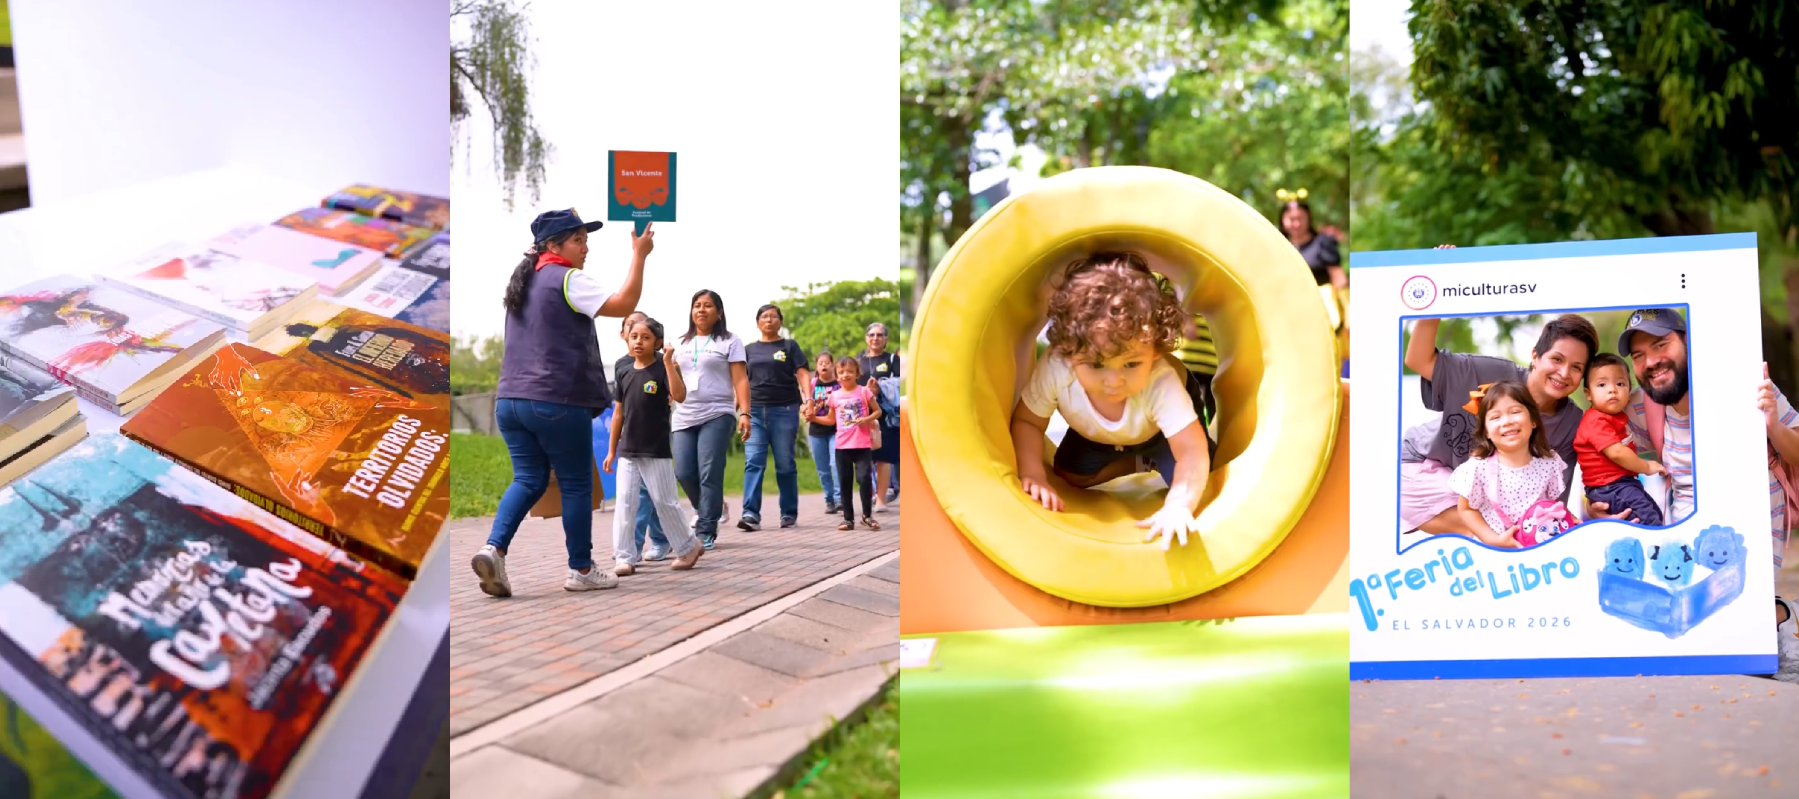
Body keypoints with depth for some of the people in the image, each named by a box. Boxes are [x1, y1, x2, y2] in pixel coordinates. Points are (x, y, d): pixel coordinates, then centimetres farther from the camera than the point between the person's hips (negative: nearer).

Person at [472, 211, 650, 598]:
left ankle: (493, 548, -13)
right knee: (576, 485, 4)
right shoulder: (568, 280, -8)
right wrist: (639, 255, -12)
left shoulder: (524, 280, 18)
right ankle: (581, 570, 11)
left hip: (511, 399, 8)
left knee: (528, 480, 9)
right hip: (557, 402, -8)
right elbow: (624, 304, -18)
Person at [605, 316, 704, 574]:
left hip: (656, 452, -4)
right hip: (628, 452, 4)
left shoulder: (663, 369, -7)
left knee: (665, 502, 3)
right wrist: (612, 450, 12)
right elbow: (618, 413, 12)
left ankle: (689, 547, 19)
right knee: (625, 504, 0)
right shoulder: (625, 373, 6)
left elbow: (680, 395, -26)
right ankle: (625, 557, 4)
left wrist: (668, 362, -30)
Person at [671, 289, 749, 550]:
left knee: (709, 475, -9)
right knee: (683, 473, -2)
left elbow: (740, 380, -2)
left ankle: (706, 531, -4)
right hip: (684, 417, 5)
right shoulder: (681, 344, 18)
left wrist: (744, 413, -12)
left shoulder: (730, 342, 5)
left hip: (717, 415, -5)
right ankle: (712, 510, 22)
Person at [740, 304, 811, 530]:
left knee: (785, 465, 2)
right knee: (753, 463, -9)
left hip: (784, 411, -2)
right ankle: (751, 514, -16)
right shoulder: (749, 349, 16)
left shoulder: (790, 346, 8)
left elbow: (803, 375, -3)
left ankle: (789, 514, 11)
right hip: (755, 411, 2)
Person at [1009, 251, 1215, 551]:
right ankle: (1141, 463, 18)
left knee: (1193, 487, -16)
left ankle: (1154, 458, 17)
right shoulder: (1055, 370, -43)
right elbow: (1026, 421, -24)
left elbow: (1192, 452, -52)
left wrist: (1178, 506, -70)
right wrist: (1032, 475, -38)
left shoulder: (1161, 384, -50)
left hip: (1158, 431, -3)